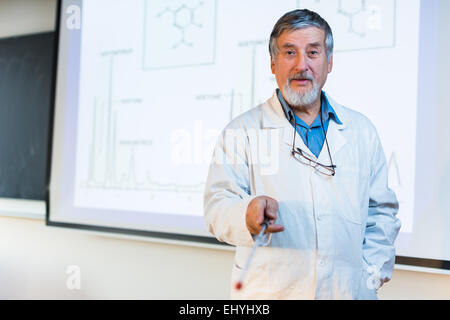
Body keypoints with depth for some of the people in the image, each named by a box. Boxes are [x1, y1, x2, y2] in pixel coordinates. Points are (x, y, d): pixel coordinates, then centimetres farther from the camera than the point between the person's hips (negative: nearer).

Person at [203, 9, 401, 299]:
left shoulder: (362, 131, 8)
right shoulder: (243, 131, -2)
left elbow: (381, 212, 10)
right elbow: (218, 207, -10)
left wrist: (371, 276, 0)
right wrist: (249, 213, -31)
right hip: (267, 292, -2)